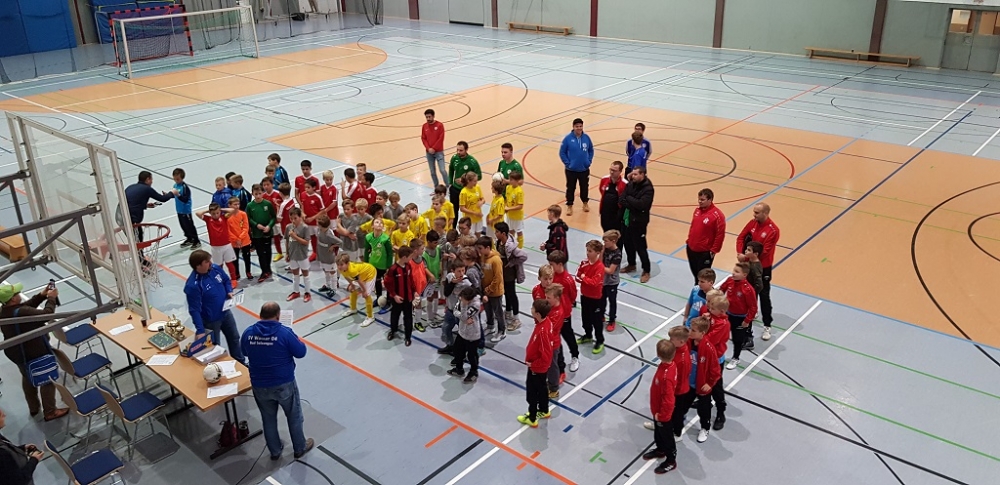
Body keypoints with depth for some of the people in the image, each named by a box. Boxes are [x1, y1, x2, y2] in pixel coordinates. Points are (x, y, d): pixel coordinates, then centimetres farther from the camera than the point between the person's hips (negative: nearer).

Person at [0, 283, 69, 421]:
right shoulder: (20, 313, -37)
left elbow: (26, 307, 4)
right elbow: (46, 315, -30)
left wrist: (41, 295, -2)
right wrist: (51, 298, -16)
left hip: (17, 353, 9)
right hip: (36, 353, -9)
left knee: (28, 379, 28)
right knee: (48, 380, 10)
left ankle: (33, 408, 45)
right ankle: (50, 412, 22)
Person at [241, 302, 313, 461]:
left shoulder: (248, 333, -8)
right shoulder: (285, 332, -21)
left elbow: (245, 351, 11)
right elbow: (301, 352, -11)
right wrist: (297, 340, 6)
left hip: (259, 385, 3)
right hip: (284, 384, -3)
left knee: (268, 419, 22)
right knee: (294, 416, 18)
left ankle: (275, 452, 37)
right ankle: (299, 448, 34)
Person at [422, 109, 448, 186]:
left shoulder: (440, 125, -7)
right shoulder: (424, 126, 5)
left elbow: (441, 138, -10)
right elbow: (423, 138, 5)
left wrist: (434, 148, -13)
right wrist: (428, 148, -10)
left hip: (439, 151, -4)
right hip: (429, 152, 4)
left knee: (442, 170, -11)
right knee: (432, 172, 8)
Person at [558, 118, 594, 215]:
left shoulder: (586, 137, -6)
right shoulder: (568, 138, -14)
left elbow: (591, 150, 8)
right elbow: (562, 153, -7)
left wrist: (589, 161, 0)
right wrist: (567, 163, -11)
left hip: (584, 169, 2)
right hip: (571, 170, -2)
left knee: (585, 187, 17)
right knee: (570, 188, 9)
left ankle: (585, 203, 38)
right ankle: (569, 206, 24)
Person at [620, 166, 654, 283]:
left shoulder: (648, 188, -17)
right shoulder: (631, 184, 2)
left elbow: (641, 204, -28)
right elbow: (621, 200, 0)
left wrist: (628, 199, -17)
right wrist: (631, 204, -18)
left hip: (638, 222, -7)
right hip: (627, 219, 7)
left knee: (640, 247, 0)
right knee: (628, 244, 19)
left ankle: (646, 271, 15)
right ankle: (631, 265, 39)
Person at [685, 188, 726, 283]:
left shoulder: (717, 215, -21)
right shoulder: (697, 210, 2)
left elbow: (720, 235, -17)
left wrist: (714, 250, -15)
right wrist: (689, 240, 15)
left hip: (705, 252, -7)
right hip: (691, 248, 7)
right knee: (695, 273, 22)